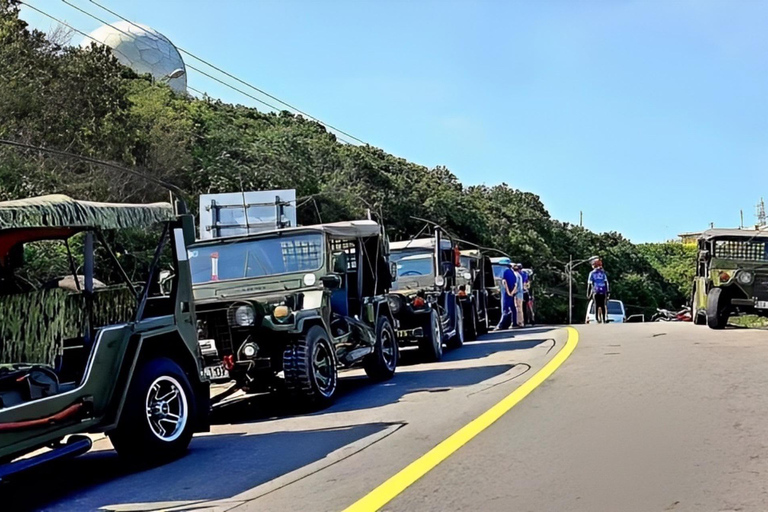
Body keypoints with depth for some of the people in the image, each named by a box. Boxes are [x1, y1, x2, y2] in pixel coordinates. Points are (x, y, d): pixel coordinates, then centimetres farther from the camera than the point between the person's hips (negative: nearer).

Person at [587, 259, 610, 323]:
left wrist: (588, 293, 7)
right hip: (603, 292, 1)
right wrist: (608, 292, 7)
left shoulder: (592, 273, 4)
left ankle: (597, 319, -5)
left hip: (595, 292, -1)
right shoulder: (603, 273, 8)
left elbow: (589, 284, 3)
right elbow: (606, 283, 5)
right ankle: (603, 319, 4)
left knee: (596, 306, 3)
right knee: (603, 306, 7)